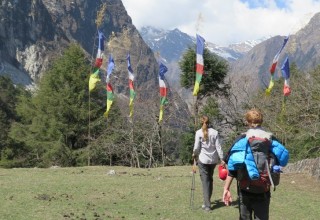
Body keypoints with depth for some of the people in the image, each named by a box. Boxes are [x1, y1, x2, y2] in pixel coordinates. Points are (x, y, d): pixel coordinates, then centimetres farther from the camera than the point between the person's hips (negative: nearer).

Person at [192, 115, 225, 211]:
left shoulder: (199, 132, -8)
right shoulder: (214, 132, -1)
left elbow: (196, 147, -6)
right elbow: (218, 146, -2)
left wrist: (194, 154, 14)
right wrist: (222, 159, 1)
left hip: (203, 159, -3)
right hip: (213, 159, 3)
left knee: (205, 181, 0)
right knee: (210, 179, 18)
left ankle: (207, 205, -4)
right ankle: (207, 201, 31)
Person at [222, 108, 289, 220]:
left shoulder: (242, 140, -3)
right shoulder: (271, 140, 2)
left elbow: (232, 165, -8)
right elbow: (283, 158, 1)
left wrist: (226, 188, -6)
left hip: (245, 189, -1)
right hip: (263, 190, 1)